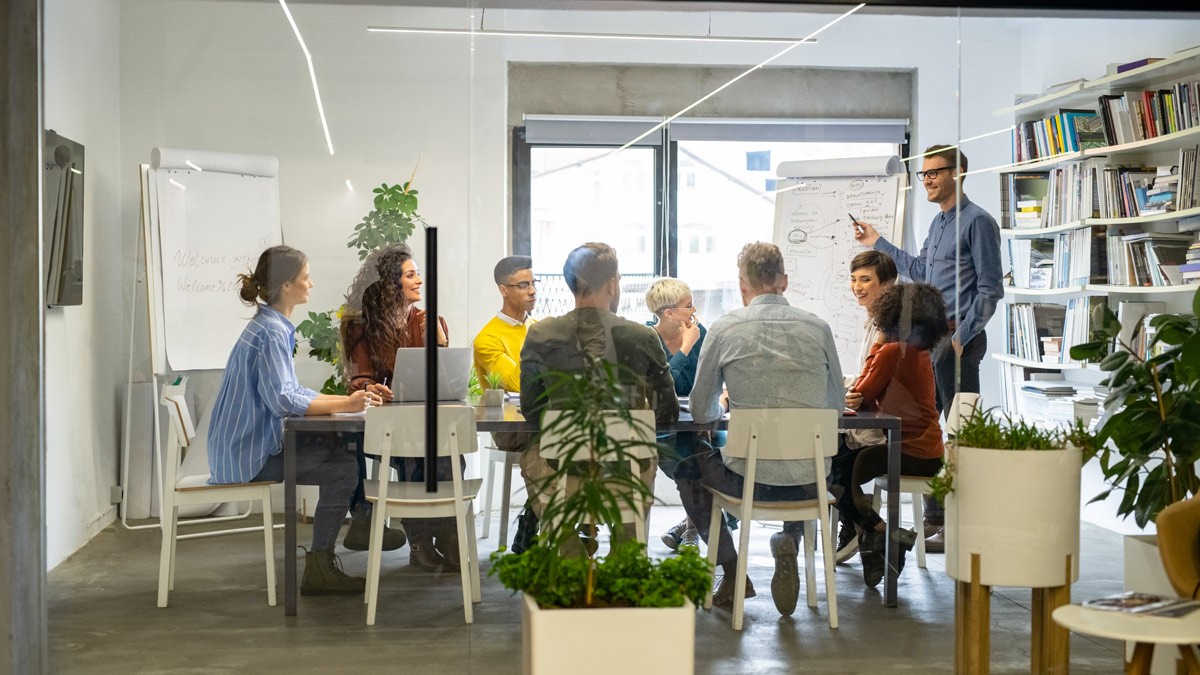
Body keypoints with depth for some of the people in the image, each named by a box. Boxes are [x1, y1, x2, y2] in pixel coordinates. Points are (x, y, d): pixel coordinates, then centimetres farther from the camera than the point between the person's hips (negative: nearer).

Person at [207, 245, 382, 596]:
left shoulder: (273, 326, 13)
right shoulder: (270, 332, -18)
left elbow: (291, 391, 16)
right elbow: (282, 399, -26)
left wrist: (346, 399, 5)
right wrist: (343, 406, -21)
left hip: (254, 443, 10)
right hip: (248, 454, -10)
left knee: (344, 452, 6)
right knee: (344, 469, -15)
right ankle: (319, 568, -10)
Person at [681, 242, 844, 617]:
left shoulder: (725, 328, -4)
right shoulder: (818, 328, 1)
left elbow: (701, 412, 4)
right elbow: (835, 404, 14)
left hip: (749, 478, -2)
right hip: (809, 483, 3)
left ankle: (733, 573, 23)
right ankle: (789, 541, 14)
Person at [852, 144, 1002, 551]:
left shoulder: (977, 221, -9)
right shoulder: (938, 223, 18)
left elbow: (989, 290, -13)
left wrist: (960, 338, -17)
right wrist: (877, 243, 33)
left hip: (957, 339, -9)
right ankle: (933, 520, 19)